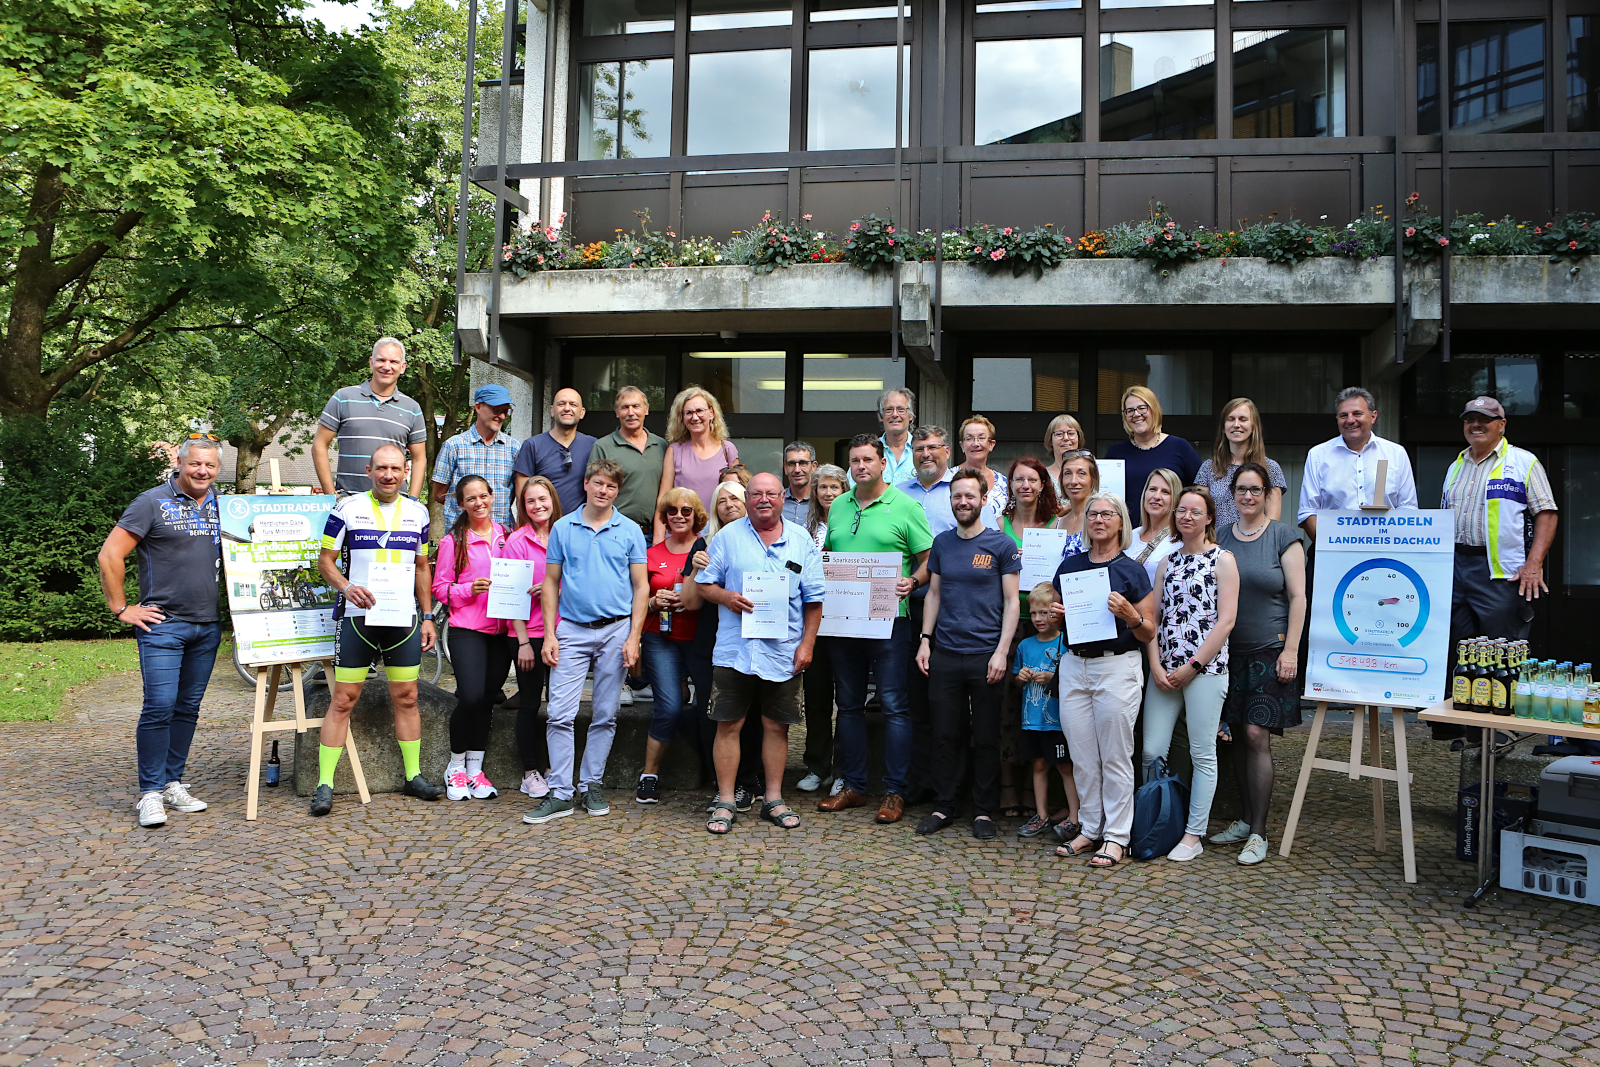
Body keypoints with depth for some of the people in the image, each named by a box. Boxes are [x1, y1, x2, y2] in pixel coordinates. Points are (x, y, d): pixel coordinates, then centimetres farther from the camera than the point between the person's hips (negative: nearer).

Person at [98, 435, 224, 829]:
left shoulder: (222, 506, 11)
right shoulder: (153, 502, -4)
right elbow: (110, 555, -5)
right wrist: (121, 609, -6)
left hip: (208, 626, 5)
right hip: (162, 624, -5)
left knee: (188, 708, 10)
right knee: (160, 706, -9)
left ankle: (173, 784, 20)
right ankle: (150, 793, 0)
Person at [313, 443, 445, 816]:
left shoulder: (417, 512, 11)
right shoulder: (347, 508, -1)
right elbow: (325, 561, 1)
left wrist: (428, 616, 12)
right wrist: (346, 587, -19)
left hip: (404, 618, 3)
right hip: (356, 618, -3)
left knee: (406, 698, 7)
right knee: (343, 700, -3)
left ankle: (414, 776, 17)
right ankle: (324, 784, 3)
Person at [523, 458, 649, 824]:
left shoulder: (630, 531, 4)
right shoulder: (563, 528, 6)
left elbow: (641, 587, 3)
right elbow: (551, 582, 8)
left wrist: (633, 637, -5)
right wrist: (549, 634, 0)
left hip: (616, 630, 0)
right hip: (572, 629, 0)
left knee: (605, 715, 7)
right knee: (560, 714, -5)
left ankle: (591, 786, 19)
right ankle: (560, 793, 2)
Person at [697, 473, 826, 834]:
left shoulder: (801, 540, 7)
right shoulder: (728, 536, 5)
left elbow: (813, 599, 7)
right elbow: (703, 583, 7)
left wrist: (807, 643, -1)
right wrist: (725, 597, -13)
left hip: (784, 652, 1)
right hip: (734, 650, -1)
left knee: (777, 726, 8)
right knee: (728, 725, 0)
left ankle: (774, 800, 20)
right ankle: (725, 802, 10)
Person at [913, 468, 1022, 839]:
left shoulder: (1001, 545, -2)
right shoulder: (941, 543, 10)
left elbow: (1011, 602, -3)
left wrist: (1002, 651, -11)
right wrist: (925, 639, 6)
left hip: (985, 655, -3)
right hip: (944, 654, 3)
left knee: (986, 738, 5)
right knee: (945, 735, 9)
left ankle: (984, 811, 18)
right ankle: (943, 806, 21)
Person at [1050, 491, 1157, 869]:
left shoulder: (1132, 571, -1)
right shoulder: (1070, 566, 11)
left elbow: (1149, 633, -1)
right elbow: (1058, 622, 20)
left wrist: (1129, 613, -20)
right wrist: (1056, 614, -2)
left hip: (1116, 667, -4)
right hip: (1073, 666, 4)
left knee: (1115, 756, 1)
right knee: (1082, 757, 8)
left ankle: (1116, 836, 10)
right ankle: (1089, 829, 20)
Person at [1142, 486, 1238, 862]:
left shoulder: (1222, 560, -1)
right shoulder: (1167, 562, 14)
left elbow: (1225, 621, -8)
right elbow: (1154, 618, 11)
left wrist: (1193, 667, -11)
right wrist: (1156, 666, -2)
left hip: (1204, 668, -5)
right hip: (1164, 669, 5)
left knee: (1202, 754, 2)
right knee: (1151, 752, 2)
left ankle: (1194, 834, 10)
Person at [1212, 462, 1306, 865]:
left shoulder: (1284, 536, -1)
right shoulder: (1219, 537, 10)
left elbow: (1297, 597, -4)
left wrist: (1291, 650, -11)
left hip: (1270, 650, -4)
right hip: (1229, 650, 4)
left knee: (1257, 734, -10)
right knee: (1238, 734, 8)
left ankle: (1258, 832, -2)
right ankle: (1244, 819, 20)